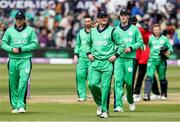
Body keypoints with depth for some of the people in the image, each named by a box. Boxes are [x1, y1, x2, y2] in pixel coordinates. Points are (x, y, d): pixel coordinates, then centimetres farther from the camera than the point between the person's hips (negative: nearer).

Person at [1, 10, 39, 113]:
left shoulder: (30, 30, 4)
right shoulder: (9, 30, 10)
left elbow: (35, 44, -1)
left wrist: (21, 49, -11)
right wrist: (12, 49, -10)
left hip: (25, 60, -3)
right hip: (13, 59, 3)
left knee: (23, 82, -16)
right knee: (13, 84, 4)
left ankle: (21, 105, -16)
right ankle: (15, 106, 12)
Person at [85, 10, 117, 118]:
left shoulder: (112, 30, 1)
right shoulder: (93, 31, 13)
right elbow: (88, 43, 28)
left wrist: (116, 55, -8)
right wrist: (88, 53, 11)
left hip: (108, 62, -3)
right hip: (95, 62, 3)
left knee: (105, 86, -6)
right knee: (92, 84, -9)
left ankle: (105, 110, 0)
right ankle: (100, 104, 15)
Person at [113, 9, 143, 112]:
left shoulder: (134, 29, 7)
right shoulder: (116, 30, 11)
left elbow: (140, 42, 5)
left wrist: (131, 48, -9)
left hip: (130, 58, -1)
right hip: (118, 58, 1)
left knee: (129, 81, 0)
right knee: (118, 81, -10)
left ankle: (130, 101, 28)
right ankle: (118, 105, -13)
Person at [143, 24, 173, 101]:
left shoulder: (164, 39, 9)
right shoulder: (150, 38, 7)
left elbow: (170, 48, 11)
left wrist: (168, 52, -9)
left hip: (161, 60, 1)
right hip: (152, 59, -1)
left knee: (162, 78, 8)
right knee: (149, 76, -14)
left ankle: (164, 94, 25)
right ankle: (146, 94, -21)